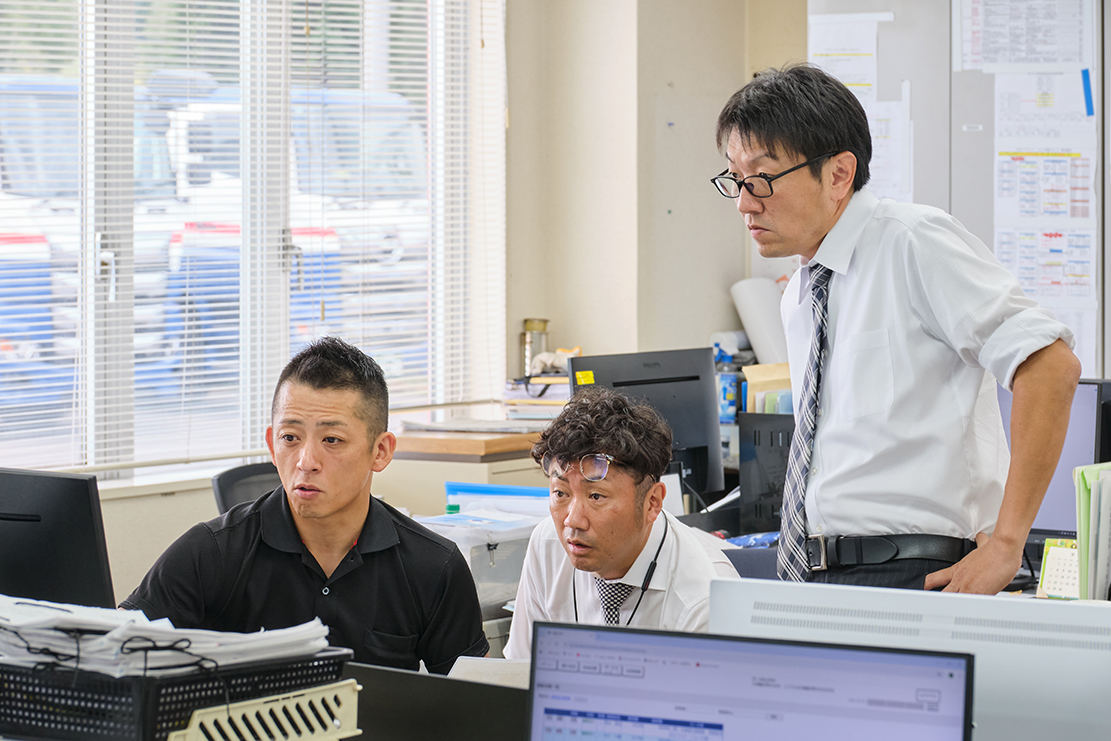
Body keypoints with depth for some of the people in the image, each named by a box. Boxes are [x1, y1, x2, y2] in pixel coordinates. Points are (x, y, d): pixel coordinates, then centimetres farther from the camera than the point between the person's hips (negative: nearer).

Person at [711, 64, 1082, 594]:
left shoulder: (914, 243, -7)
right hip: (812, 580, 7)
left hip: (911, 576, -7)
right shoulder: (798, 299, 19)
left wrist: (1006, 545, -18)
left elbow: (1052, 368, -16)